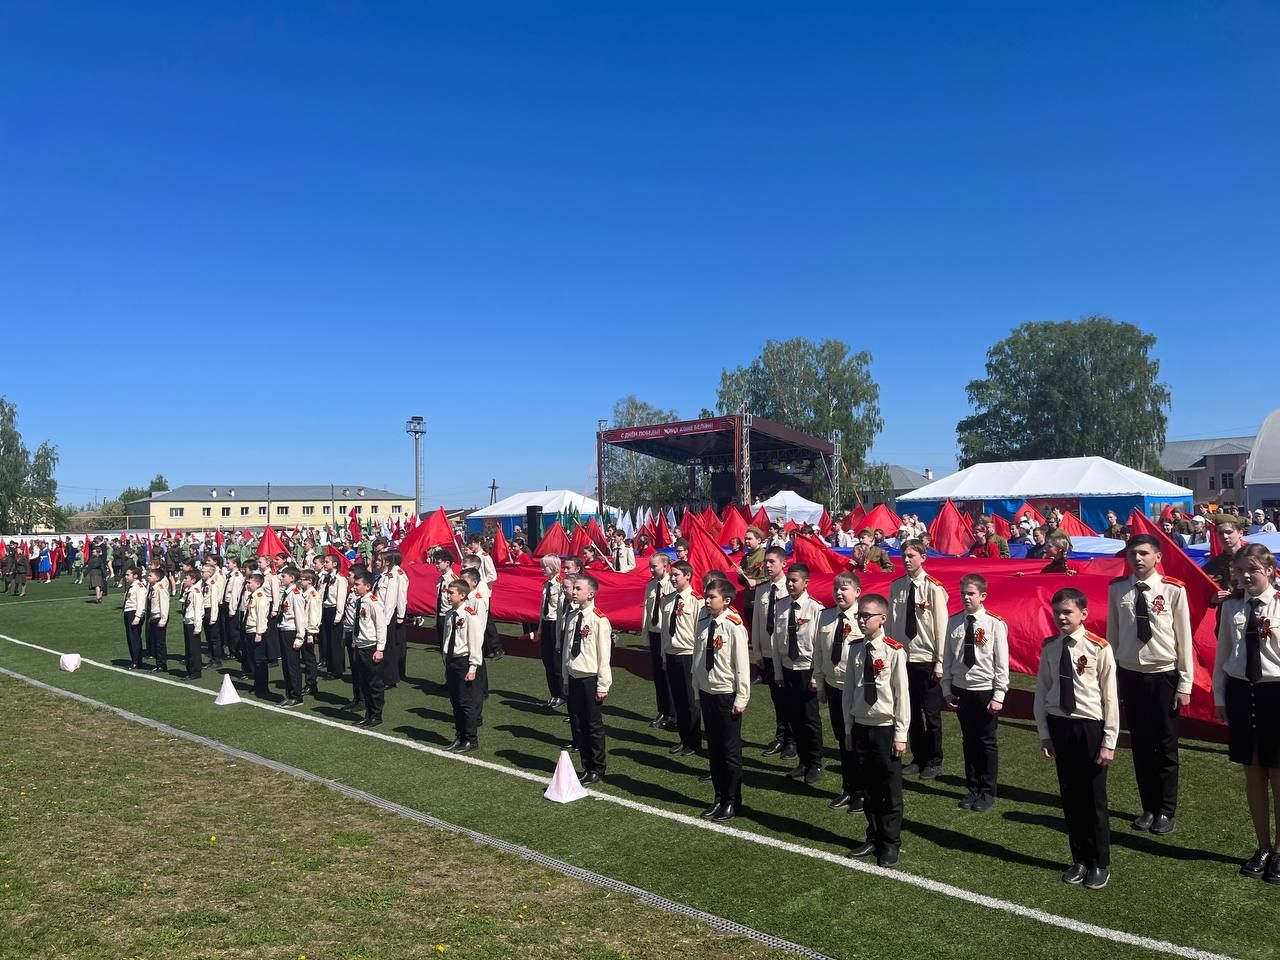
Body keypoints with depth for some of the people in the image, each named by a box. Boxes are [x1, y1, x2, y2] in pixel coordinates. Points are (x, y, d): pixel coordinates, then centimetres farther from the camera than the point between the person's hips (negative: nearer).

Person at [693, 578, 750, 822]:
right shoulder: (703, 624, 2)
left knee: (730, 750, 5)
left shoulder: (734, 626, -16)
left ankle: (732, 802, 18)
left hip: (727, 695, -6)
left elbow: (742, 664, -13)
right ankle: (719, 797, 28)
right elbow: (697, 659, 10)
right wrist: (698, 691, 11)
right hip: (707, 693, 6)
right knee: (713, 748, 15)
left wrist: (741, 698, -12)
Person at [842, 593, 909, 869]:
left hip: (885, 729, -5)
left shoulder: (894, 652, -14)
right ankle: (874, 838, 32)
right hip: (860, 727, 5)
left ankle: (891, 844, 23)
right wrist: (848, 728, 8)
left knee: (890, 791, 8)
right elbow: (849, 690, 7)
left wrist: (900, 735, -9)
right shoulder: (855, 649, 1)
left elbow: (902, 695, -11)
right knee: (868, 788, 16)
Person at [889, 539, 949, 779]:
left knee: (931, 713, 7)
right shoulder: (896, 586, 2)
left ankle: (934, 762, 22)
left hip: (927, 659, -4)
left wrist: (940, 662, -9)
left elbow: (941, 626, -9)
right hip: (902, 657, 4)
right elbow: (891, 622, 5)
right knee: (912, 712, 14)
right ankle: (918, 758, 28)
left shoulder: (933, 588, -11)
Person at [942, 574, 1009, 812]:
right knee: (969, 741, 14)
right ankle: (973, 789, 27)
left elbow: (1002, 663, -9)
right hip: (961, 689, 3)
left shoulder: (995, 624, -11)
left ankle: (988, 792, 20)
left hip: (985, 690, -3)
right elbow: (947, 658, 5)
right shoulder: (954, 622, 0)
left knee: (987, 742, 7)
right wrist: (946, 689, 3)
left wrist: (998, 696, -10)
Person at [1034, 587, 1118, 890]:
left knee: (1094, 799, 7)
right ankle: (1079, 860, 30)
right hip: (1058, 726, 4)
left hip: (1090, 727, -4)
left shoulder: (1099, 648, -13)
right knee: (1070, 797, 14)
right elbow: (1041, 692, 5)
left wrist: (1109, 742, -9)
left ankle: (1100, 864, 25)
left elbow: (1110, 698, -10)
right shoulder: (1049, 647, 0)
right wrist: (1044, 734, 4)